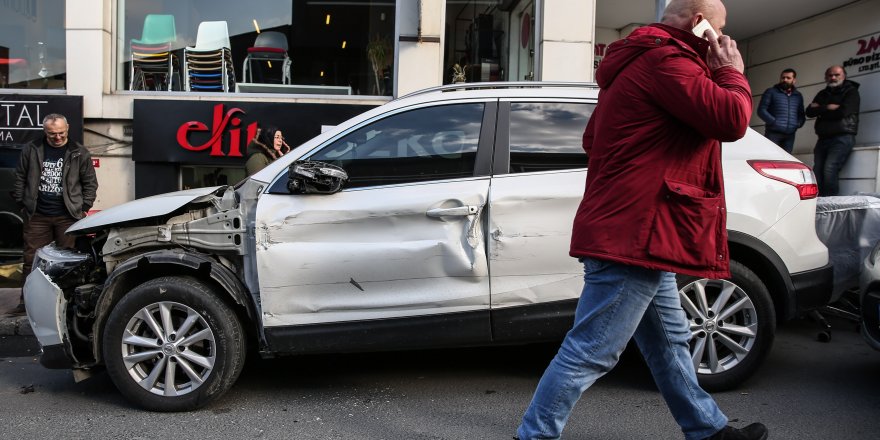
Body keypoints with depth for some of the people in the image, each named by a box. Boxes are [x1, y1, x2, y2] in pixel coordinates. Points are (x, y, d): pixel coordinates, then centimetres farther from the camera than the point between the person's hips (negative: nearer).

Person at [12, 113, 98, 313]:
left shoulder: (79, 153, 0)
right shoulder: (31, 150, 3)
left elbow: (90, 182, 3)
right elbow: (20, 178, 9)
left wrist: (84, 207, -2)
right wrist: (22, 204, 6)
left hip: (68, 216, -2)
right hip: (37, 215, 2)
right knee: (32, 258, 7)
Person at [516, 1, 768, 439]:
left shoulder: (641, 62, 21)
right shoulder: (666, 60, -13)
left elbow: (592, 138, 27)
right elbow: (730, 120, -20)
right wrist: (731, 72, 0)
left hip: (632, 232, 11)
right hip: (635, 235, -11)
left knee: (669, 340, 20)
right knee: (589, 352, -6)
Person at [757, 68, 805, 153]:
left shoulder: (798, 96, 21)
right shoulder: (771, 92, 7)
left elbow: (801, 114, 25)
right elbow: (761, 110, -2)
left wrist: (799, 123, 3)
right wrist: (774, 121, -14)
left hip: (790, 135, 4)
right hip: (773, 133, -4)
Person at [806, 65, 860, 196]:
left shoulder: (851, 92, 4)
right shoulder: (823, 94, 22)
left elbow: (843, 112, -12)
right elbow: (809, 111, 8)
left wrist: (820, 111, 1)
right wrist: (827, 108, -8)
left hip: (843, 137, -6)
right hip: (823, 138, 6)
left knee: (830, 170, -23)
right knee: (817, 172, -7)